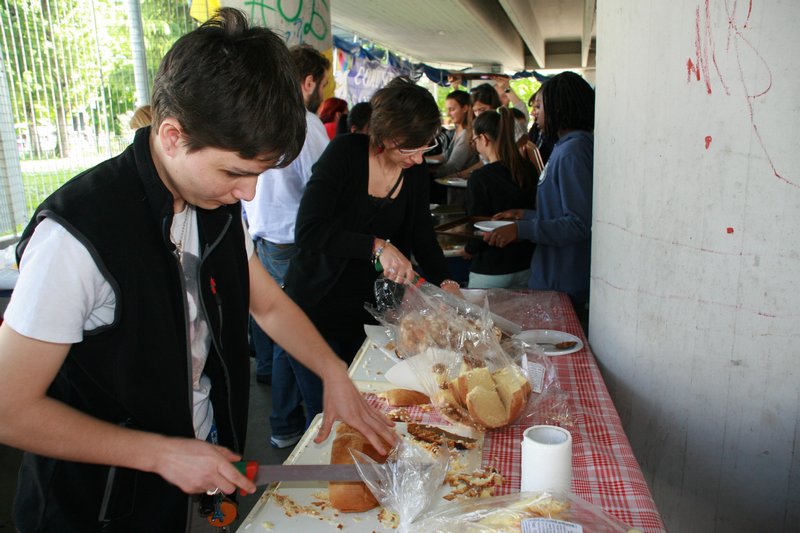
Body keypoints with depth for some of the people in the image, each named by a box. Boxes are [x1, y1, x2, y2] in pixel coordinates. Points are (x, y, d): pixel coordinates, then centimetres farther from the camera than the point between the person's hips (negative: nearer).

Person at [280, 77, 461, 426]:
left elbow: (422, 236, 8)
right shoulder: (346, 153, -18)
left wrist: (443, 280, -9)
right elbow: (308, 231, -26)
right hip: (316, 303, -5)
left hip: (365, 305, 5)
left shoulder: (416, 172, -1)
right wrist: (376, 246, -33)